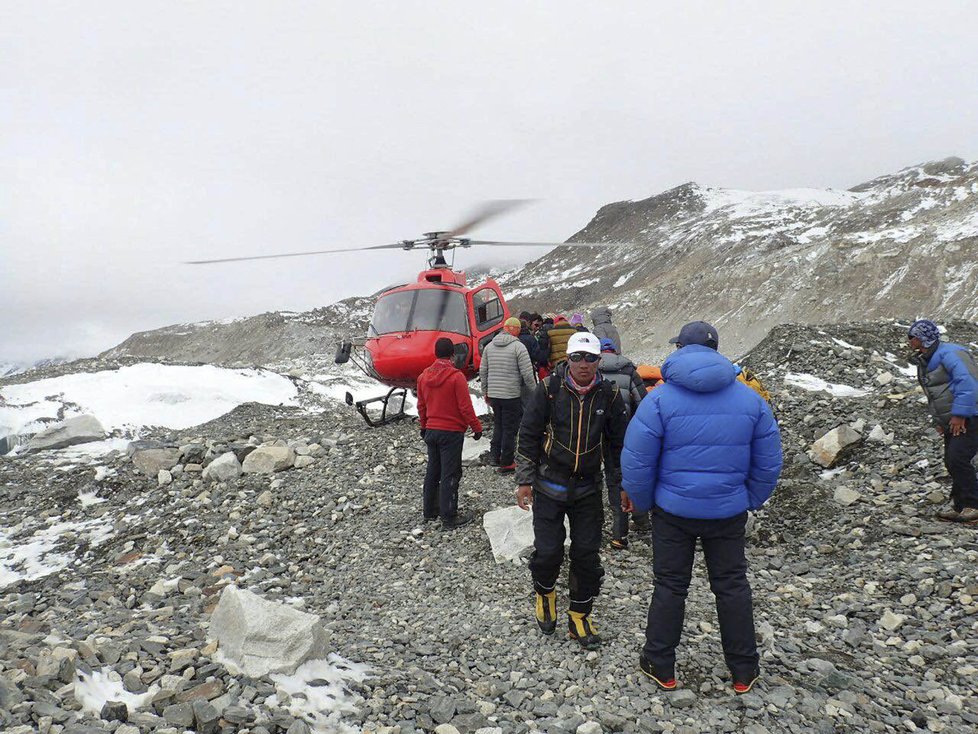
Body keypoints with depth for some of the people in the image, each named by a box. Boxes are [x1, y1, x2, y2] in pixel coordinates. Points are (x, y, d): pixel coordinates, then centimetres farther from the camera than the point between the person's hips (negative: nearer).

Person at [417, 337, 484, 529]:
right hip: (451, 432, -6)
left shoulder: (424, 376, 2)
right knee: (450, 475, -1)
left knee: (432, 471, 18)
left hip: (431, 431, 6)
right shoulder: (456, 376, -17)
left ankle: (429, 510, 28)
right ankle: (449, 518, 3)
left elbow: (421, 405, 11)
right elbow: (465, 407, -16)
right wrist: (477, 427, -4)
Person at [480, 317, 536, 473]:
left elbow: (483, 371, 10)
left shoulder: (489, 346, 6)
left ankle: (494, 455, 19)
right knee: (510, 428, 5)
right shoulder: (518, 346, -11)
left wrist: (485, 391, 20)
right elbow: (527, 374, -14)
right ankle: (506, 463, 11)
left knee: (498, 425, 21)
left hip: (493, 395, 5)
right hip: (512, 395, -5)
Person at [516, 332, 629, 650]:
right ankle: (545, 593, 31)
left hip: (588, 489, 2)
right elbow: (528, 435, -4)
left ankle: (579, 616, 23)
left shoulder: (609, 394, -2)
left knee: (587, 555, 4)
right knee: (548, 551, -1)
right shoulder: (549, 389, -8)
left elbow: (619, 441, 8)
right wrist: (524, 481, -5)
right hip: (549, 486, -2)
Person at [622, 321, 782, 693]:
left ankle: (660, 666, 24)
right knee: (732, 585, 16)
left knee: (670, 586, 12)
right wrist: (752, 500, 15)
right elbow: (769, 463, 3)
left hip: (673, 509, -2)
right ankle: (744, 670, 28)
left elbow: (637, 462, -13)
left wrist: (641, 502, 3)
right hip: (729, 510, 3)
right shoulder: (750, 398, -2)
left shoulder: (659, 398, -13)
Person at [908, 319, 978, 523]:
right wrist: (939, 421, 16)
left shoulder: (948, 353, -16)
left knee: (958, 458, -17)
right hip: (952, 421, 10)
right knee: (951, 461, 8)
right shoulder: (925, 362, 15)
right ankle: (960, 506, 17)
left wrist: (959, 414, -25)